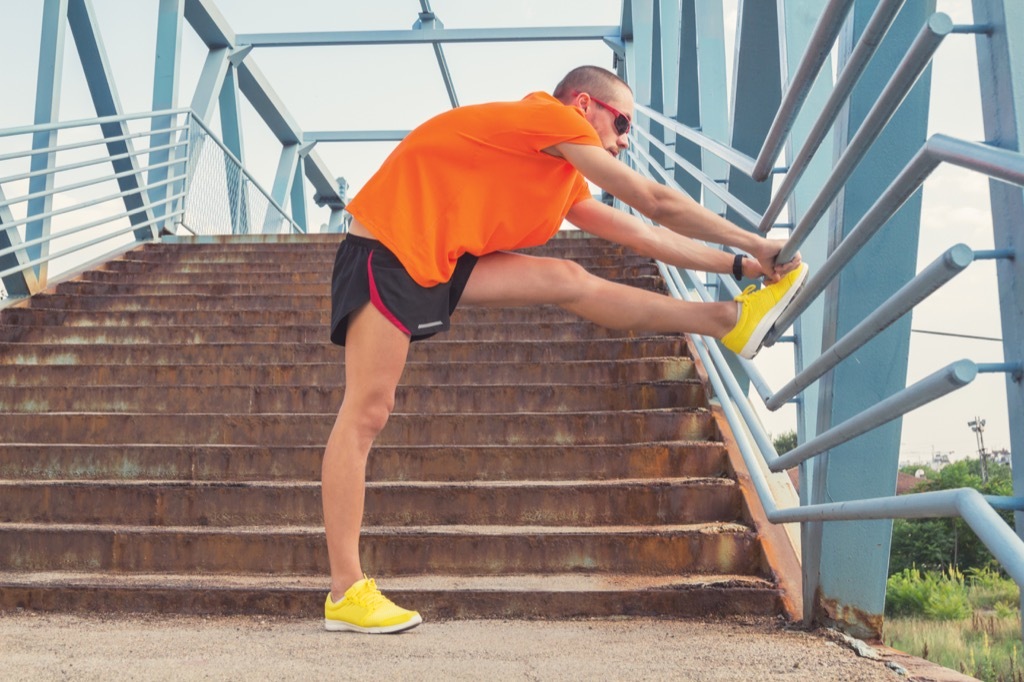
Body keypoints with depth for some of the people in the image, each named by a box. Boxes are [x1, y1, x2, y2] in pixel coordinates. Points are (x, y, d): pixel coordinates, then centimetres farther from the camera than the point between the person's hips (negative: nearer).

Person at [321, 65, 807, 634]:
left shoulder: (566, 181, 19)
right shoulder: (550, 117, -8)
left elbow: (641, 234, 21)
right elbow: (656, 203, -7)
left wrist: (738, 265, 18)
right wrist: (752, 243, 2)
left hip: (438, 261, 9)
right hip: (386, 250, -9)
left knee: (570, 281, 3)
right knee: (367, 412, -10)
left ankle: (729, 320, 8)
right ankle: (346, 594, -7)